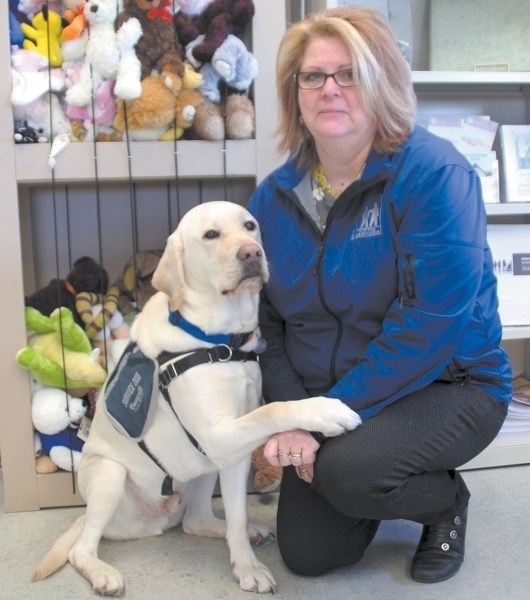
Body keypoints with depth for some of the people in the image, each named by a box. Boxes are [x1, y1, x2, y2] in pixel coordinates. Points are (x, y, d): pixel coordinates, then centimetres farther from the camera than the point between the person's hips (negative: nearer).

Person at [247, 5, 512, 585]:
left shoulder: (435, 173, -20)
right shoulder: (273, 196, -2)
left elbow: (431, 322, -26)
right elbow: (265, 320, 0)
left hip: (446, 385, -5)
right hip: (323, 401, 5)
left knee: (344, 469, -31)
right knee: (306, 553, 1)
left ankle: (445, 500, 4)